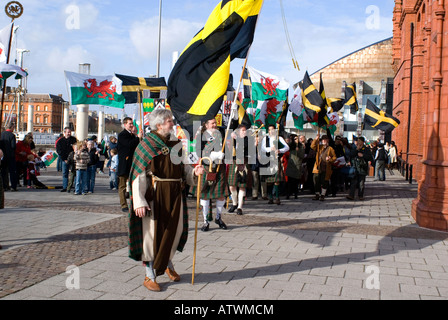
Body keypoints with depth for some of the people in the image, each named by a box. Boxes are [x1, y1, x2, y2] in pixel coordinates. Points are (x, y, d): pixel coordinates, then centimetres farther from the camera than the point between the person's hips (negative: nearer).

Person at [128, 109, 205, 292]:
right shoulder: (147, 145, -7)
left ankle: (168, 264, 38)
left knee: (175, 230, 13)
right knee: (152, 232, 1)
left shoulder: (175, 144, 9)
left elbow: (183, 168, 14)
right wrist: (139, 202, -21)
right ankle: (149, 276, 13)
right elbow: (139, 175, -13)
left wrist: (194, 172, -9)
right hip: (155, 195, -6)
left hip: (175, 195, 6)